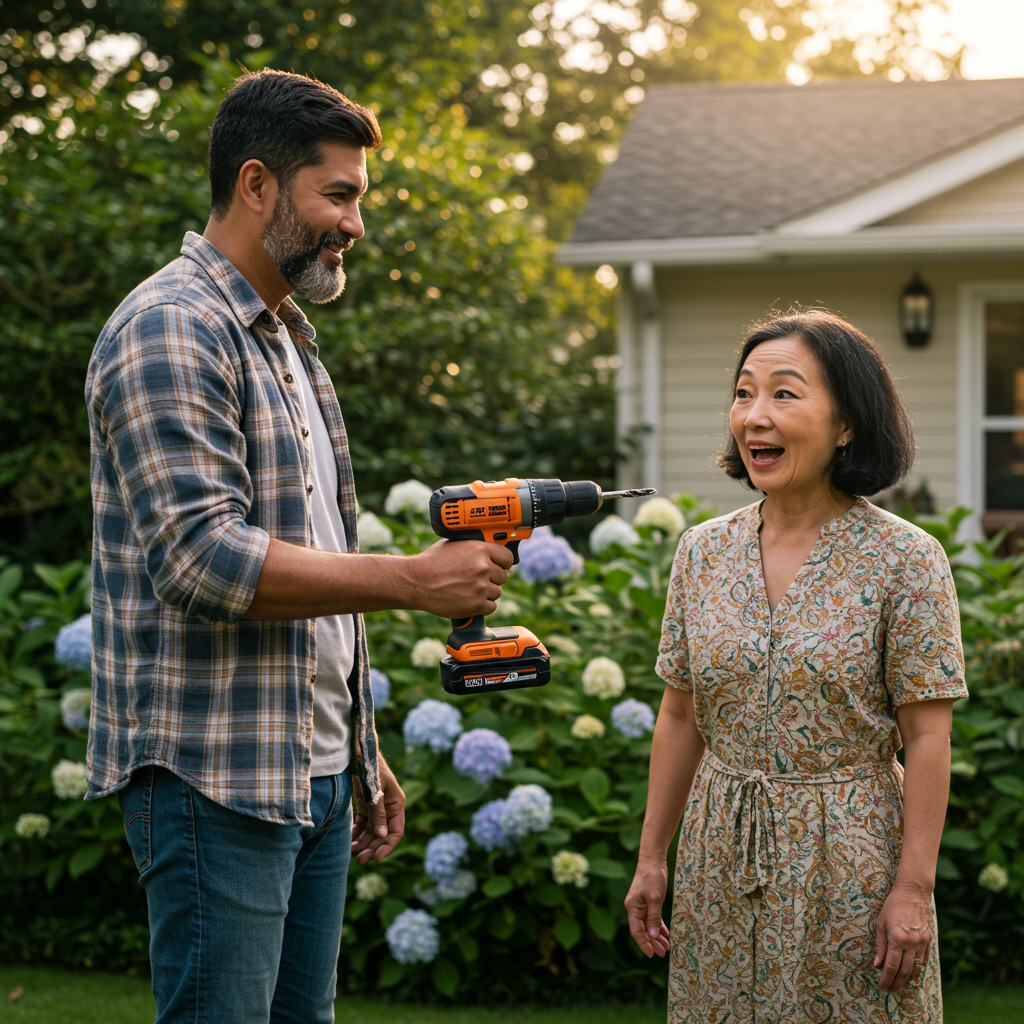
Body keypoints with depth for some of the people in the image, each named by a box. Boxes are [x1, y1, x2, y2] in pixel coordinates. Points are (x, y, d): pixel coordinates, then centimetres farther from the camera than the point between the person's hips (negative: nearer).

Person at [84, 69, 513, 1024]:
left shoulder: (287, 338, 19)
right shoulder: (170, 330, -12)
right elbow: (203, 560, -22)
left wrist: (362, 754, 19)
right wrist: (412, 579, -21)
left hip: (316, 769, 9)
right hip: (212, 775, -9)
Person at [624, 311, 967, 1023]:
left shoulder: (906, 559, -10)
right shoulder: (704, 552, 3)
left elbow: (926, 736, -10)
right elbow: (681, 717, 9)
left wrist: (914, 888, -13)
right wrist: (652, 858, 9)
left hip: (850, 859, -4)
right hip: (721, 855, 4)